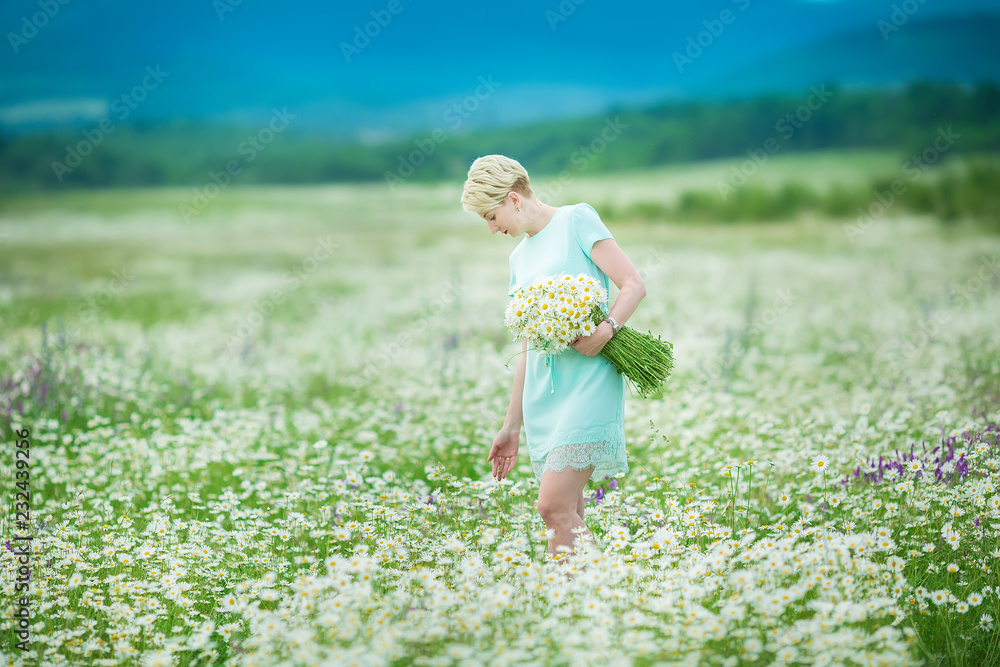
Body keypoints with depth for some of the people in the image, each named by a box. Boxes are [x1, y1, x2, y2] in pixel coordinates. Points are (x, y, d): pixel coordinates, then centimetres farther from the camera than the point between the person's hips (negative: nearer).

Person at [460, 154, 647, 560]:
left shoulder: (577, 219, 2)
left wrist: (608, 328, -25)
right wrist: (511, 426, 23)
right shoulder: (520, 257, 22)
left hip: (588, 380, -7)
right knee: (568, 519, 1)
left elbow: (633, 285, -5)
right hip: (542, 394, 7)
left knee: (553, 505, -18)